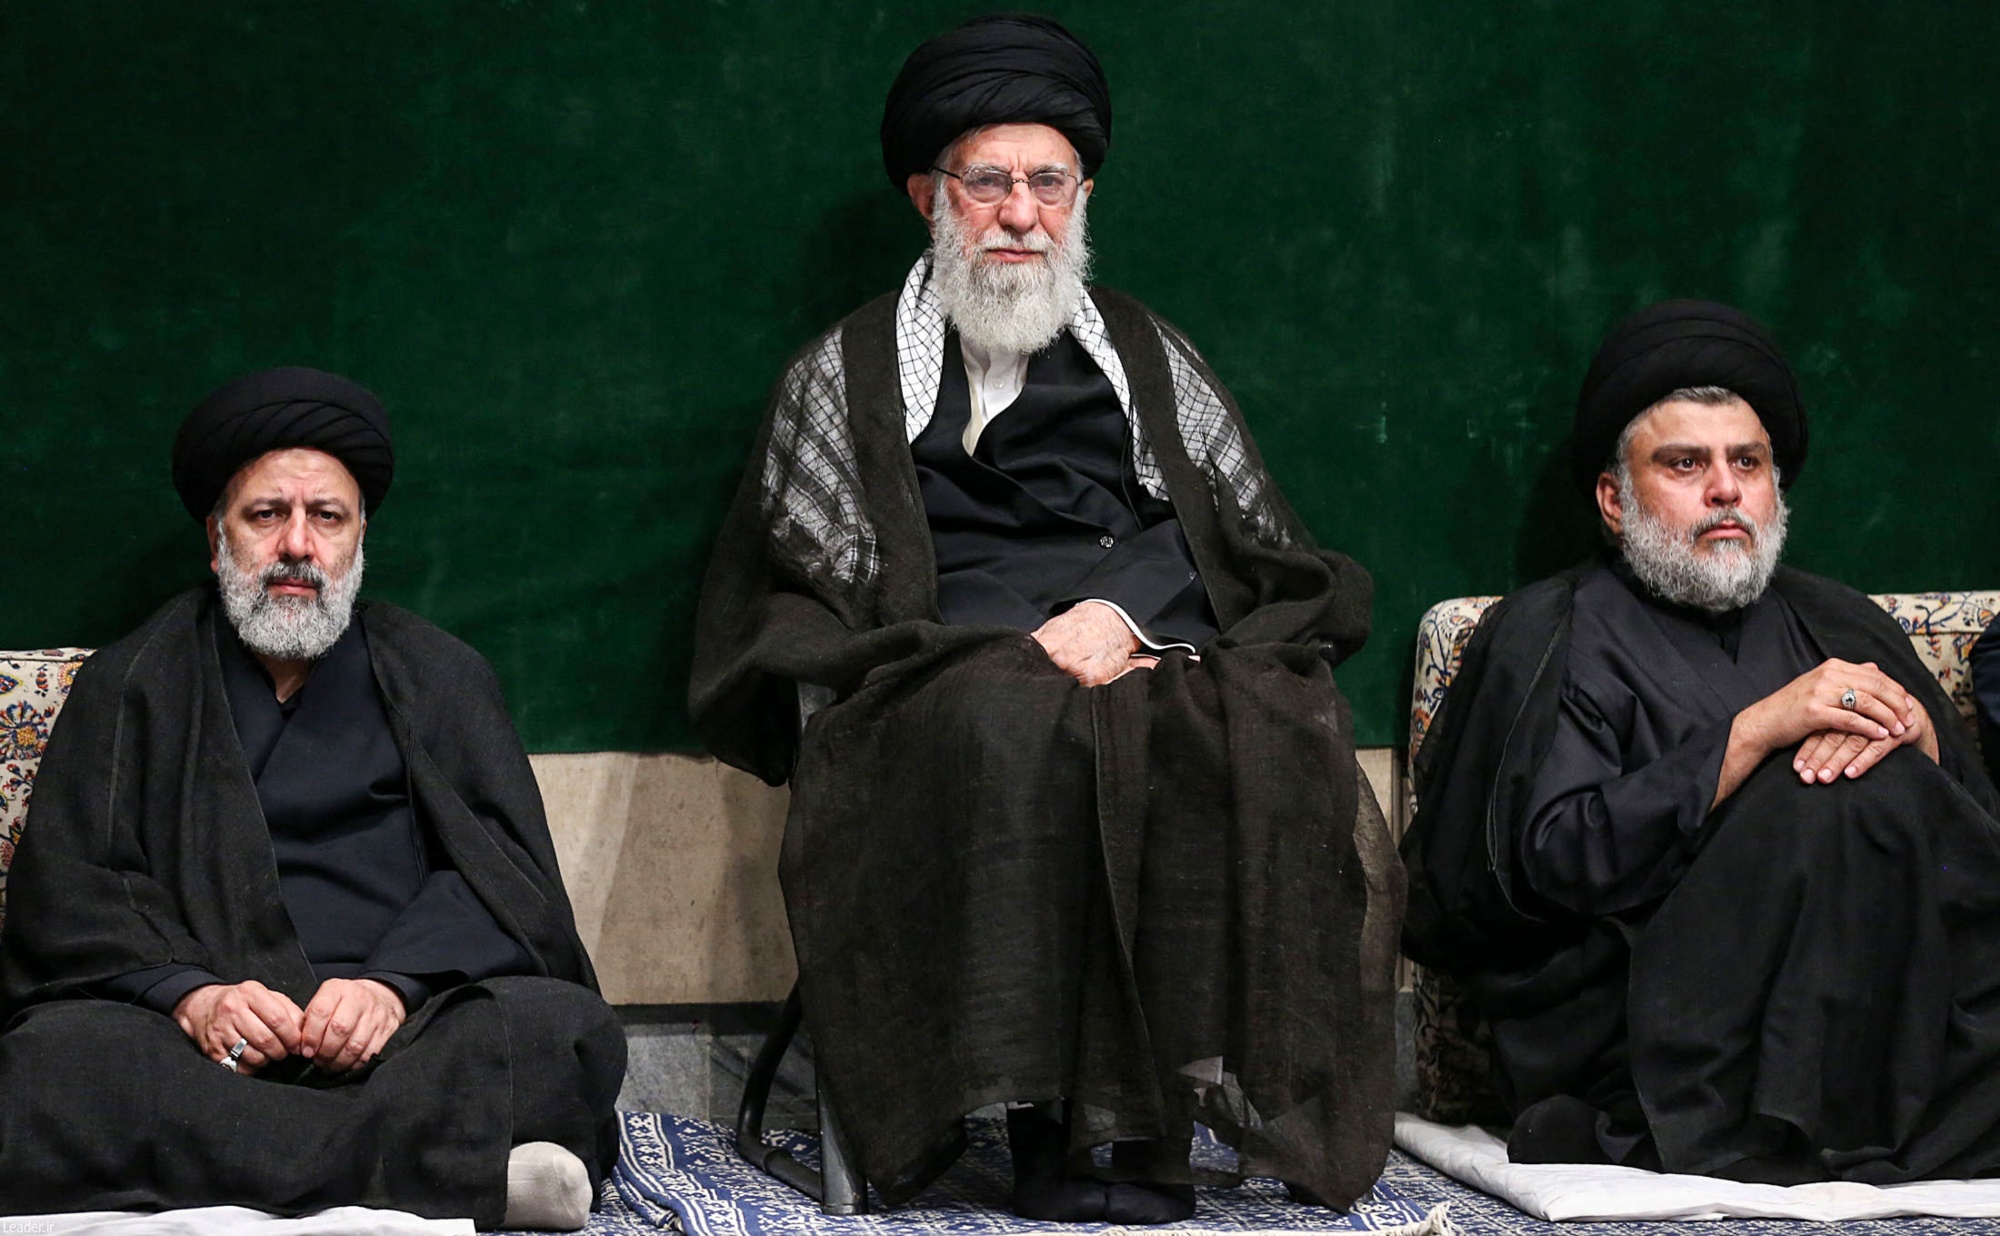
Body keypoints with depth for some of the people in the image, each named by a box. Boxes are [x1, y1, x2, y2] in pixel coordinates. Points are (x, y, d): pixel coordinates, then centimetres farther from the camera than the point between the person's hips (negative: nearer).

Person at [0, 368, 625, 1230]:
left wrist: (396, 981, -13)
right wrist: (186, 991, -13)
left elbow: (503, 869, 8)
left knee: (568, 1030, -30)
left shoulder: (443, 679, 20)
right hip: (201, 1045, 0)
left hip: (400, 1025, 1)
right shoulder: (128, 689, 19)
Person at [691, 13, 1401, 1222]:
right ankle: (1052, 1120, -40)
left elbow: (1264, 556, 16)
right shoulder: (847, 375, 20)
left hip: (1161, 674, 2)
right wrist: (1008, 653, -5)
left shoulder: (1150, 356, 26)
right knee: (1011, 730, -40)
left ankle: (1148, 1115, -37)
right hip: (939, 691, -1)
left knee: (1259, 745, -36)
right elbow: (804, 607, 10)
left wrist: (1128, 618, -6)